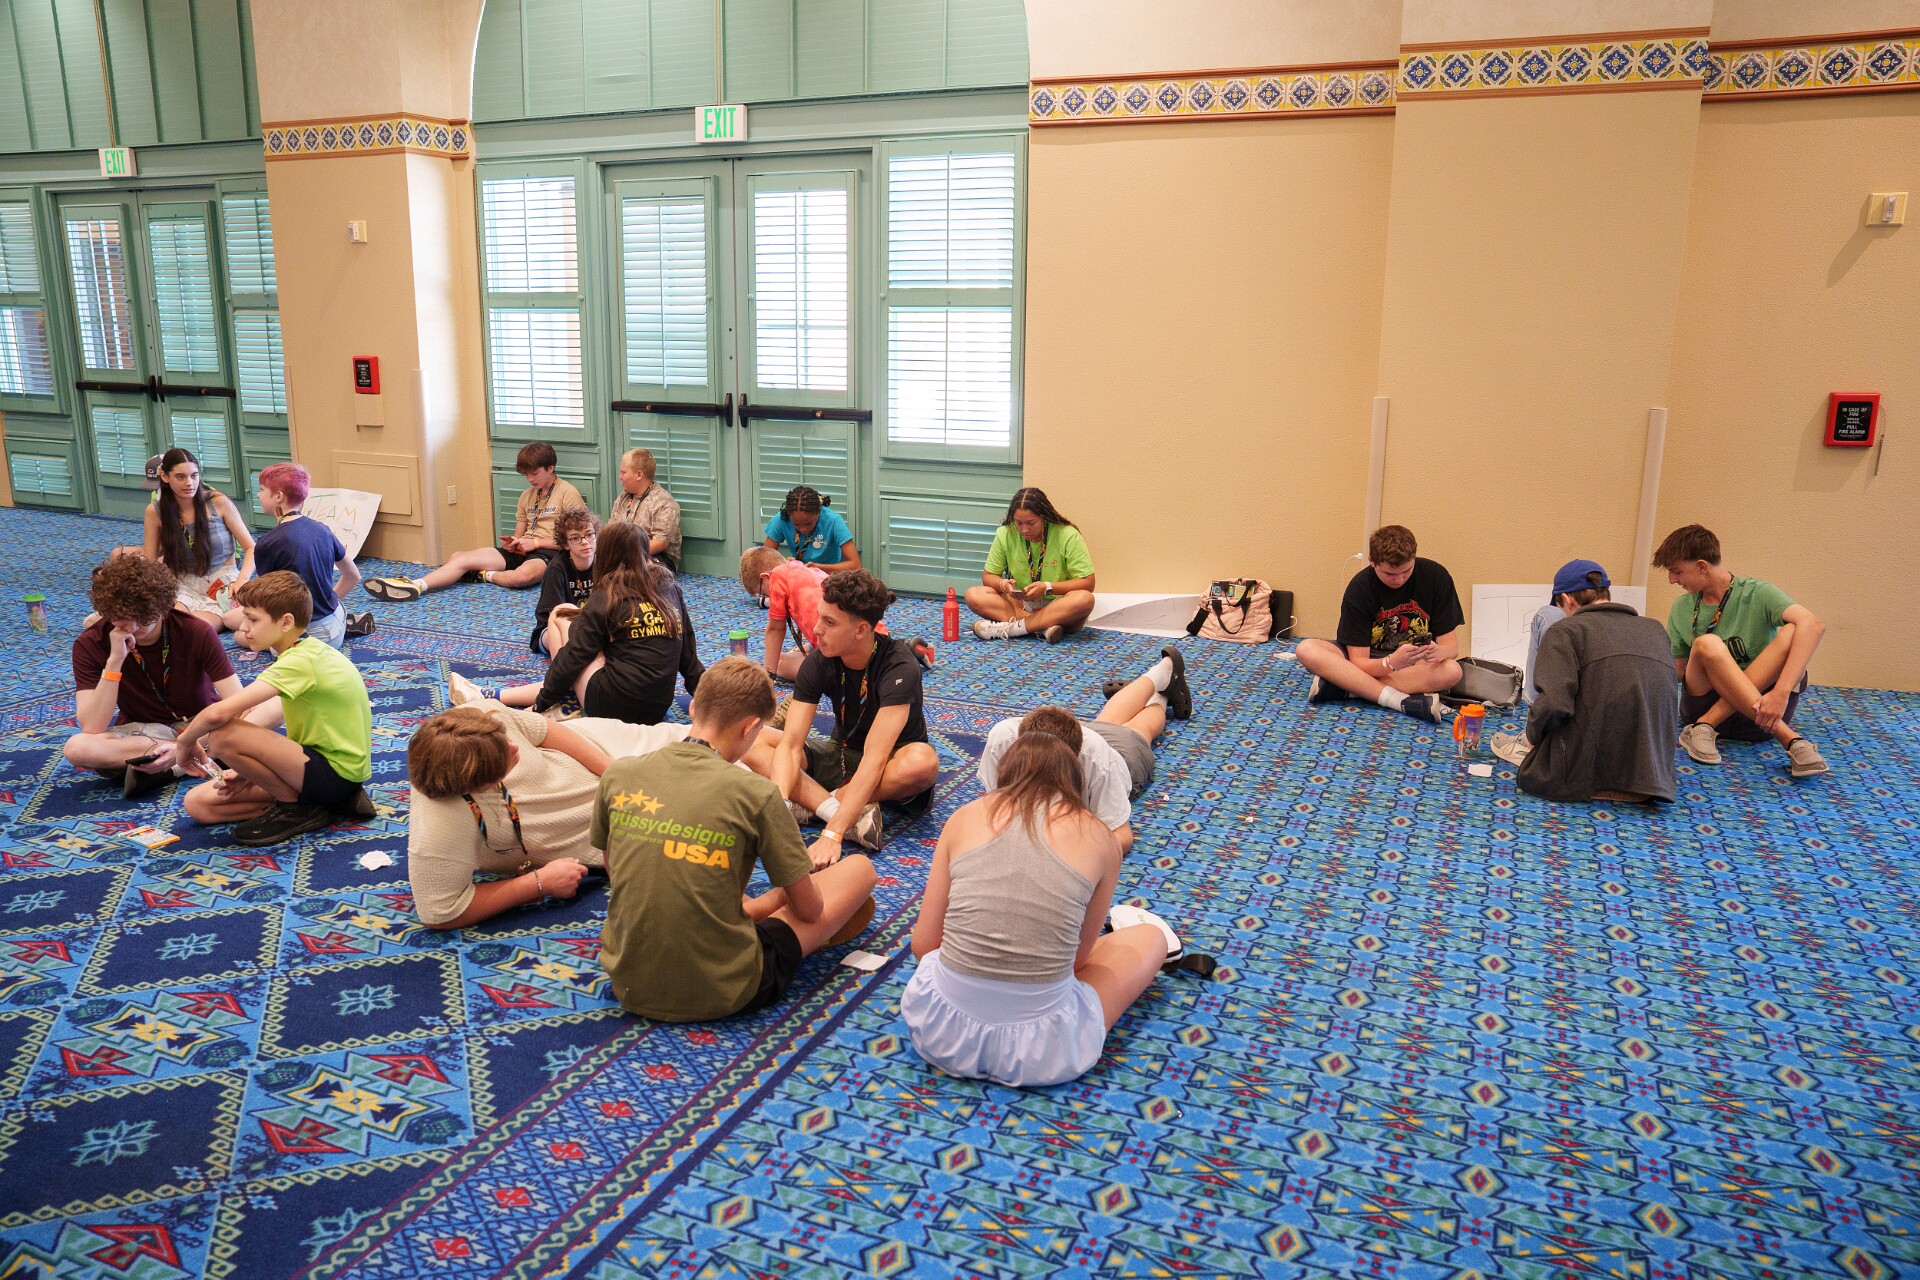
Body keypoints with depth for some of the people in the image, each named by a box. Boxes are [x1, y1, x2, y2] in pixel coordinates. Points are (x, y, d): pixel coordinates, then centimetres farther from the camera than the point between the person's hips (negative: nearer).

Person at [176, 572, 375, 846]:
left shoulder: (301, 661, -20)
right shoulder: (312, 652, 11)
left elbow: (217, 713, -28)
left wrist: (186, 740, -8)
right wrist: (247, 772, 4)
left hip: (335, 773, -10)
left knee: (221, 735, -24)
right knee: (198, 804, 7)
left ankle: (298, 807, -5)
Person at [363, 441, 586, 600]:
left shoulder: (568, 493, -3)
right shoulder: (526, 495, 21)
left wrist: (535, 542, -11)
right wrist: (512, 543, -3)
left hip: (548, 552, -7)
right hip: (522, 550, 7)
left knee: (524, 575, -43)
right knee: (462, 558, -13)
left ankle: (483, 575, -16)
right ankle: (415, 586, -31)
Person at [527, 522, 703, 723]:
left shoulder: (605, 599, -4)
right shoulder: (671, 590, 10)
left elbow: (573, 657, -3)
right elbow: (689, 655, 14)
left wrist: (542, 701, 8)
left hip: (613, 707, -6)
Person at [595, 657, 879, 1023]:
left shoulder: (617, 775, -5)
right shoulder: (754, 794, -16)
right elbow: (809, 909, -5)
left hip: (629, 987, 5)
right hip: (721, 994, -5)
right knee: (859, 869, 11)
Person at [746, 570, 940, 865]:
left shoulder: (899, 668, -28)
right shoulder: (818, 663, -14)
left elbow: (874, 759, -36)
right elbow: (790, 744, -20)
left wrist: (832, 834, -44)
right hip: (843, 755, 5)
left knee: (923, 762, -40)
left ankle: (809, 802, -24)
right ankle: (846, 813, -30)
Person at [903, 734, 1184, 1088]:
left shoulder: (966, 816, 4)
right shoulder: (1096, 836, 1)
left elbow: (923, 944, 7)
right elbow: (1079, 956, 10)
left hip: (941, 1031, 3)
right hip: (1038, 1050, -2)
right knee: (1151, 936, 23)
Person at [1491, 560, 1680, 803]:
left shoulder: (1565, 630, -5)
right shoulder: (1655, 630, 13)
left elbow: (1554, 704, -17)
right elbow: (1673, 709, 14)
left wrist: (1532, 735, 3)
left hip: (1587, 773, -6)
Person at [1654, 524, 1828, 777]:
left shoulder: (1757, 594, -4)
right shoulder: (1681, 609, 9)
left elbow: (1814, 626, -22)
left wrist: (1781, 692, -35)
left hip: (1760, 710, -2)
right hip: (1705, 705, 2)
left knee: (1792, 634, -24)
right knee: (1706, 644, -27)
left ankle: (1705, 727, -28)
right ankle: (1790, 739, -34)